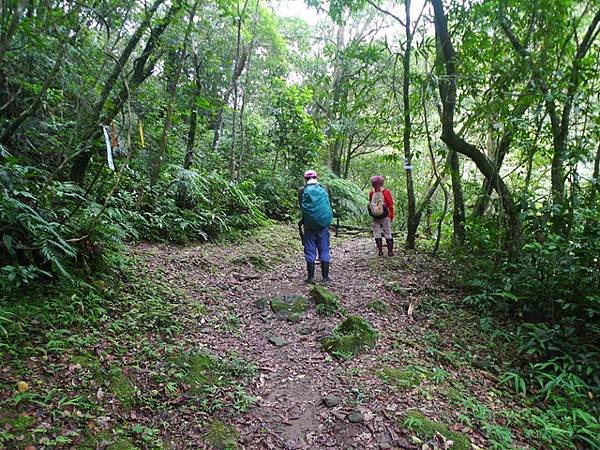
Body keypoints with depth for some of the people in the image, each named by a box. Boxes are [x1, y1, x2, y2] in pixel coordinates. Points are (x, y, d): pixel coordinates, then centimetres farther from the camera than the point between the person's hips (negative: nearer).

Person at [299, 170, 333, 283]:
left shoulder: (303, 191, -3)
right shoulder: (323, 189, 2)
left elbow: (301, 208, 1)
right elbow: (329, 206, 6)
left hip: (309, 225, -1)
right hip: (323, 224, 1)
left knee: (310, 250, 5)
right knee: (324, 249, 7)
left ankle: (311, 277, 7)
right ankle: (325, 276, 10)